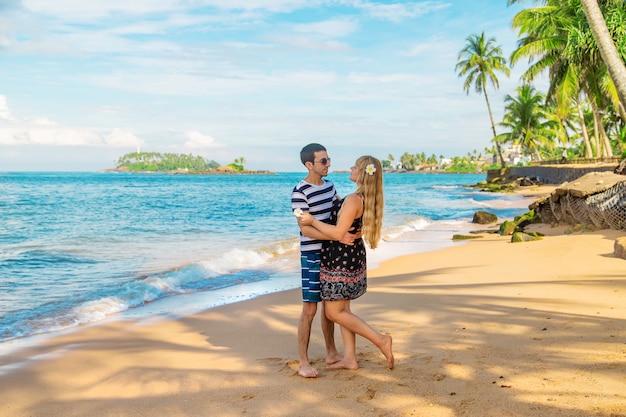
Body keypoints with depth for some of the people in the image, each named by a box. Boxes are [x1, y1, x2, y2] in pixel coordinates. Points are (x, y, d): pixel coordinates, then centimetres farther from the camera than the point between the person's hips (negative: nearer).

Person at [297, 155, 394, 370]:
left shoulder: (354, 200, -22)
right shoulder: (367, 199, 7)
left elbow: (338, 233, -26)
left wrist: (312, 221, -18)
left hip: (341, 261, -10)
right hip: (352, 258, 10)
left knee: (334, 312, 0)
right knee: (342, 309, 15)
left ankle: (380, 340, -2)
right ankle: (350, 358, 19)